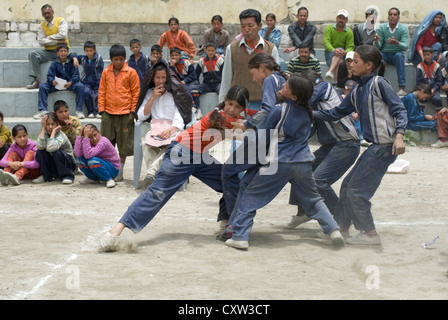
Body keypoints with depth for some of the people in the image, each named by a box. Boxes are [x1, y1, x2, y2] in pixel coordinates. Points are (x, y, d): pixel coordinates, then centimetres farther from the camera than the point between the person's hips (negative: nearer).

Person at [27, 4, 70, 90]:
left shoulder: (61, 21, 3)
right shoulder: (41, 26, 10)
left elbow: (62, 35, -13)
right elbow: (41, 41, -3)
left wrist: (49, 37, -4)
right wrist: (57, 41, -11)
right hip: (48, 52, 3)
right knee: (32, 54, -19)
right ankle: (36, 81, -26)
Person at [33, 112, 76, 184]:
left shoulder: (60, 135, -23)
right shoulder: (45, 133, -8)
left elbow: (50, 148, -43)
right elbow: (40, 146, -30)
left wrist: (53, 132, -31)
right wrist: (42, 128, -26)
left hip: (68, 164, -5)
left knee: (56, 152, -32)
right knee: (40, 151, -17)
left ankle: (67, 176, -14)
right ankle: (46, 176, -1)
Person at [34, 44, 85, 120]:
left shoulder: (71, 61, -3)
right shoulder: (55, 63, 2)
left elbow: (76, 76, -7)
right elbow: (49, 76, -2)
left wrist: (70, 82, -29)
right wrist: (52, 81, -27)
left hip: (70, 83, -2)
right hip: (57, 84, 2)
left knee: (80, 86, -33)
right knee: (42, 86, -18)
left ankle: (79, 110, -26)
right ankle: (43, 110, -16)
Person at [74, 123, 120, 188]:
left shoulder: (103, 141, -24)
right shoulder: (88, 142, -6)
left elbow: (88, 155, -38)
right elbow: (77, 153, -24)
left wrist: (85, 137, -37)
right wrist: (80, 135, -25)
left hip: (113, 169, -7)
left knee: (92, 161, -33)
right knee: (79, 157, -10)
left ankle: (109, 179, -11)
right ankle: (94, 178, 6)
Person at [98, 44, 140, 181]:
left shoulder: (131, 72, -2)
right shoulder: (106, 72, 7)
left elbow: (136, 92, 1)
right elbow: (102, 92, 11)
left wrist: (133, 111, -4)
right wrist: (102, 109, 3)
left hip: (125, 113, -3)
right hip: (108, 113, 3)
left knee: (124, 144, 4)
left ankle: (120, 170, 15)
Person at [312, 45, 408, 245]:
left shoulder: (378, 83, -7)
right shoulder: (357, 91, 17)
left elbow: (399, 109, -11)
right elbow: (336, 114, 23)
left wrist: (399, 135, -23)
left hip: (385, 145, -9)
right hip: (376, 146, 9)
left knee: (356, 189, -5)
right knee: (348, 185, 13)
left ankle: (370, 234, 5)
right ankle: (341, 227, 26)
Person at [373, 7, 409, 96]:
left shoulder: (403, 29, -3)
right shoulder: (382, 28, 1)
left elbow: (405, 46, -15)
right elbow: (377, 47, -4)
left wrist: (396, 42, -36)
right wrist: (376, 41, -28)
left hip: (397, 54, -1)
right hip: (384, 54, 1)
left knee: (399, 55, -35)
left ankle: (402, 87, -38)